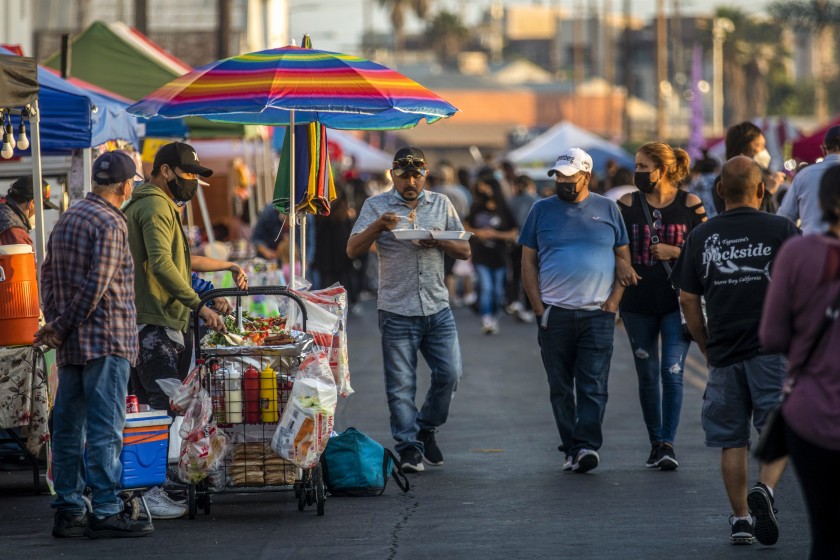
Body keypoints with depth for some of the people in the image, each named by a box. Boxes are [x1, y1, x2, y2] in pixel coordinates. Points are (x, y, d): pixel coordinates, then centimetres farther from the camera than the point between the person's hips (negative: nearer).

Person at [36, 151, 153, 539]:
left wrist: (56, 324, 9)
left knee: (68, 427, 9)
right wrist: (60, 329, -9)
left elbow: (48, 274, 16)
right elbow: (96, 286, -17)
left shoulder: (67, 219, 15)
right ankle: (105, 512, -8)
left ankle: (68, 510, 11)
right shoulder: (110, 223, -13)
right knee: (105, 429, -7)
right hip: (106, 340, -9)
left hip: (71, 345, 9)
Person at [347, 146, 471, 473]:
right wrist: (378, 226, -21)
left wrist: (438, 242, -9)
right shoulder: (376, 206, 3)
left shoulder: (441, 204, 11)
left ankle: (426, 428, 20)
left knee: (449, 374, -1)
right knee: (401, 384, -1)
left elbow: (465, 251, 11)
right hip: (397, 312, -3)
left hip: (438, 309, 3)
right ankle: (408, 447, 5)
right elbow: (353, 250, -4)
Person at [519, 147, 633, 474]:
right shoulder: (542, 211, 8)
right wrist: (539, 308, -1)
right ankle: (571, 449, 9)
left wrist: (613, 302, -2)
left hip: (597, 314, -1)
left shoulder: (607, 210, 8)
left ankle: (587, 446, -13)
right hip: (555, 313, 1)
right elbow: (528, 262, 8)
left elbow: (624, 258, 9)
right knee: (561, 388, 4)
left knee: (593, 386, -9)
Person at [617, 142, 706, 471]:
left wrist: (674, 251, -13)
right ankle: (656, 443, 18)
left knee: (673, 373, -10)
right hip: (638, 302, 3)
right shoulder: (628, 204, 4)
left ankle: (668, 443, -9)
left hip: (677, 300, -3)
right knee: (647, 376, 8)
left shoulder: (689, 204, -1)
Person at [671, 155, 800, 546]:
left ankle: (740, 519, 8)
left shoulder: (701, 236, 5)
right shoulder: (781, 230, -2)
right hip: (774, 348, -2)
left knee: (732, 440, 9)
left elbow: (688, 300, 7)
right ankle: (764, 489, -19)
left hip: (723, 353, 2)